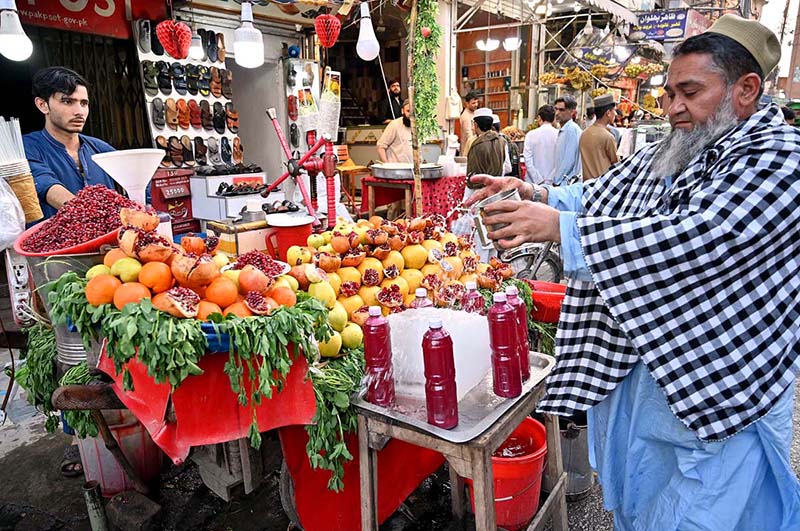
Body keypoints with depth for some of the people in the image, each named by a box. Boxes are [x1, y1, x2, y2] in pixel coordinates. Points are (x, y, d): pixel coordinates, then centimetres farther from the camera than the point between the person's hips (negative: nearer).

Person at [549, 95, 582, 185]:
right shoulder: (562, 131, 16)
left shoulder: (572, 129, -13)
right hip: (560, 182, 9)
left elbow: (569, 161, -18)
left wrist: (555, 180, -12)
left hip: (568, 184, -9)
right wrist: (551, 179, 15)